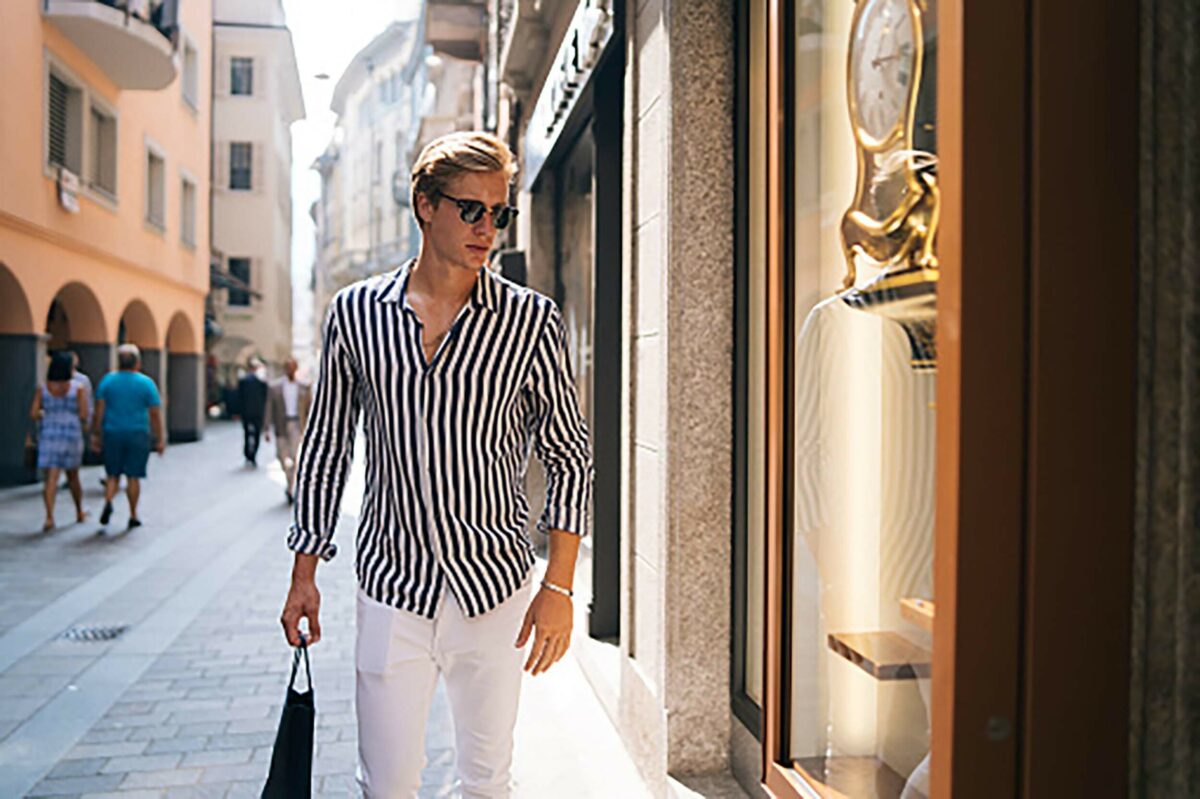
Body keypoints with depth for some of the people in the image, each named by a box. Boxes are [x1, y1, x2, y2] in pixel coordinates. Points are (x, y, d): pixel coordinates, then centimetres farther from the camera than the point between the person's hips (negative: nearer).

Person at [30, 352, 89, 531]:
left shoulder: (43, 389, 1)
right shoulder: (79, 388, -6)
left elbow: (33, 414, -4)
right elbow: (83, 415, -12)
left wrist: (47, 416, 16)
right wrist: (83, 424, 10)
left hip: (49, 436, 1)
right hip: (72, 435, -1)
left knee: (51, 478, -2)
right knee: (73, 476, 16)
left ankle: (49, 517, -17)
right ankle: (79, 512, 31)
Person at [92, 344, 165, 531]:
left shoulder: (107, 380, 2)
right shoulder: (146, 383, -3)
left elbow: (98, 411, -1)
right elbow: (155, 414, -3)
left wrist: (96, 434, 5)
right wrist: (160, 439, 1)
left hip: (112, 433, 1)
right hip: (138, 435, -1)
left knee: (113, 474, 13)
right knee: (133, 476, 6)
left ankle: (108, 502, -13)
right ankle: (133, 516, 11)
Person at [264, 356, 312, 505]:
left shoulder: (305, 386, 4)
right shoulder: (274, 387, 3)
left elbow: (310, 407, 7)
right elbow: (269, 409, 3)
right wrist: (267, 429, -3)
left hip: (298, 425, -1)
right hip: (281, 426, 1)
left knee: (296, 456, -12)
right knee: (283, 458, 4)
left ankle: (291, 489, -7)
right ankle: (292, 484, 27)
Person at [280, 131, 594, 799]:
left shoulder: (533, 321, -5)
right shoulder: (356, 313, 0)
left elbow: (571, 460, -1)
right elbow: (326, 448, 9)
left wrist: (559, 587, -6)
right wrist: (305, 574, 8)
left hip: (497, 590, 0)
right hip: (392, 588, 1)